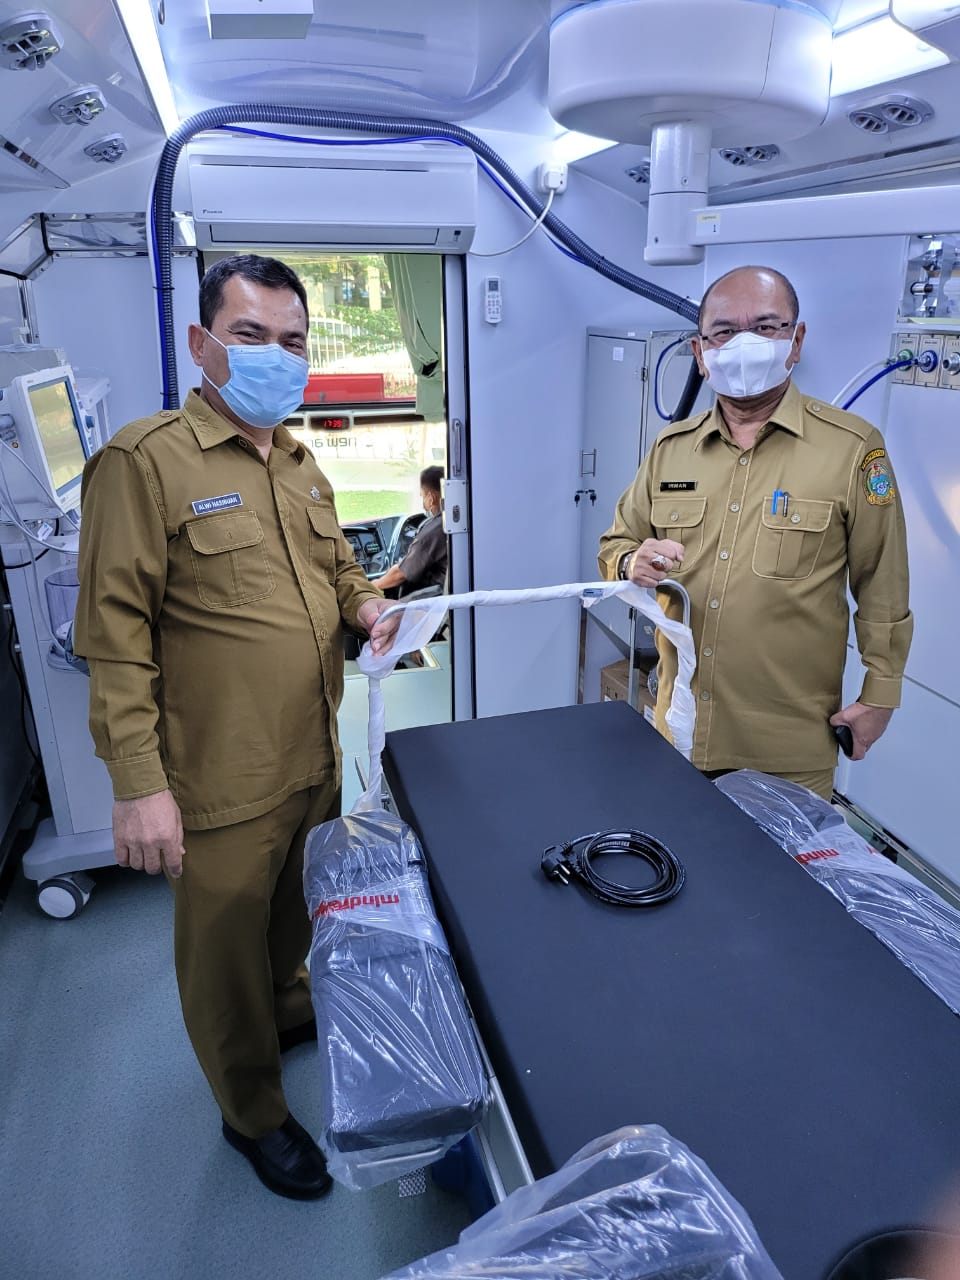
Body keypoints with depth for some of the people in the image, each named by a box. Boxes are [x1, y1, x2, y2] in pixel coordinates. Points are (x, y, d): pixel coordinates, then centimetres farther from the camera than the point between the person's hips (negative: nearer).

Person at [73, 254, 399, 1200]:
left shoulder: (301, 465, 9)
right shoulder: (146, 460, -14)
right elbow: (115, 633, -16)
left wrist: (366, 606, 1)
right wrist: (139, 784, -18)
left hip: (316, 758, 7)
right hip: (223, 784, -6)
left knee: (299, 910, 26)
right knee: (226, 951, 13)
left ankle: (292, 1010, 54)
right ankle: (254, 1115, 36)